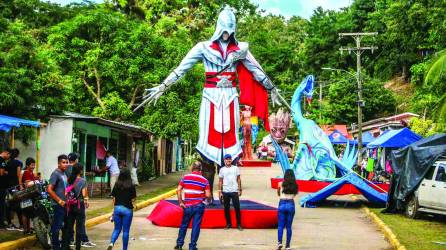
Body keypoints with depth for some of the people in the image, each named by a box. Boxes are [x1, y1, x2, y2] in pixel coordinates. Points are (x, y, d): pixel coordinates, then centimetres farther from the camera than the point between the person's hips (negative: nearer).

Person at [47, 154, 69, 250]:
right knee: (57, 225, -4)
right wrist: (59, 201, -17)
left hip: (64, 204, 9)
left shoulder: (64, 174, 14)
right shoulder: (56, 173, -13)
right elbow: (49, 190, -19)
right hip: (58, 205, -9)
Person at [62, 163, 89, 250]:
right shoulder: (82, 181, -9)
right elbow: (84, 194, -13)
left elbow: (65, 193, 1)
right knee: (79, 226, 3)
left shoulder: (69, 180, 4)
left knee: (68, 226, 11)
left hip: (69, 205, 5)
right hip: (79, 205, -5)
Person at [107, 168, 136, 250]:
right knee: (125, 230, 7)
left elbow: (113, 198, 4)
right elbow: (133, 199, -9)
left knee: (117, 229, 13)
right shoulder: (131, 186, -10)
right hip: (127, 209, -3)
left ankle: (111, 243, -11)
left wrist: (114, 208, 12)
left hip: (117, 208, 3)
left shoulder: (116, 185, 0)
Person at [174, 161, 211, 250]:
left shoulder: (185, 177, 0)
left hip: (187, 206, 1)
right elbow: (208, 195, -7)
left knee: (184, 225, 15)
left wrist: (180, 202, -1)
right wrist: (208, 200, 14)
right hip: (199, 206, -1)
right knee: (196, 227, 3)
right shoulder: (204, 180, -2)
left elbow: (178, 190, -7)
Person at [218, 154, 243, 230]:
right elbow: (220, 181, 7)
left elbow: (238, 179, 6)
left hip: (234, 191, -1)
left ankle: (239, 224, 3)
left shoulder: (235, 168, 4)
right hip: (225, 192, 1)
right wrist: (220, 192, 1)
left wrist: (239, 189, -1)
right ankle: (228, 224, 15)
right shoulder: (222, 169, 6)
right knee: (226, 208, 5)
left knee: (237, 208, -3)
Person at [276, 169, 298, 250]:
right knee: (289, 226, 8)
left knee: (280, 225, 3)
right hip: (291, 205, 1)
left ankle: (279, 242, -15)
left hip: (282, 204, -1)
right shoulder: (295, 185, 3)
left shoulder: (281, 184, 1)